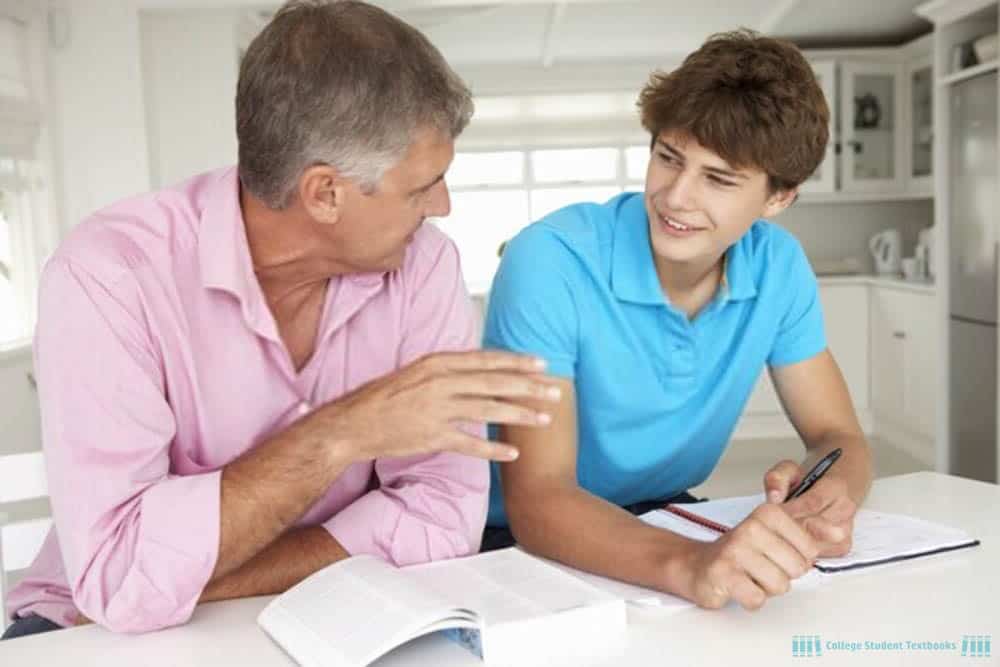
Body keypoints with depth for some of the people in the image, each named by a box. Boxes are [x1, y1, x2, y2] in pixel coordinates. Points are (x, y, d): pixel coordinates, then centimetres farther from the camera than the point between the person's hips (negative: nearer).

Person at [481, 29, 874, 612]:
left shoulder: (779, 265, -7)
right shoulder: (550, 260, -24)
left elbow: (839, 437, -3)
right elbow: (536, 499, -29)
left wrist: (827, 498, -27)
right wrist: (688, 564, -47)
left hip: (668, 520, 5)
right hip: (525, 541, -4)